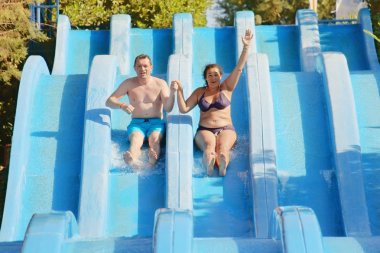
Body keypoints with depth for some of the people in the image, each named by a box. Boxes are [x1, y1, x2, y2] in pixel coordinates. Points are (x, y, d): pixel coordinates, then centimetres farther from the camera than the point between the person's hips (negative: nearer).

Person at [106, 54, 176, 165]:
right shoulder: (128, 83, 7)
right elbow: (109, 101, 1)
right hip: (136, 124, 0)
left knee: (155, 140, -34)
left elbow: (168, 108, -6)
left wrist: (172, 92, -24)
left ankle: (153, 156, -66)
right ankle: (132, 157, -67)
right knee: (135, 140, -34)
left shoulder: (160, 84, 4)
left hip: (156, 123, 0)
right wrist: (122, 105, -21)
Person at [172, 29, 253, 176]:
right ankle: (209, 162, -70)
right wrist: (179, 91, -5)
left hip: (226, 129, 0)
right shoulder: (199, 92, 14)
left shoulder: (226, 88, 11)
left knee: (223, 147, -35)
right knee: (209, 145, -36)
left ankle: (222, 164, -68)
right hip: (205, 130, 0)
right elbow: (183, 109, 8)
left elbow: (239, 68, 2)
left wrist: (246, 47, -7)